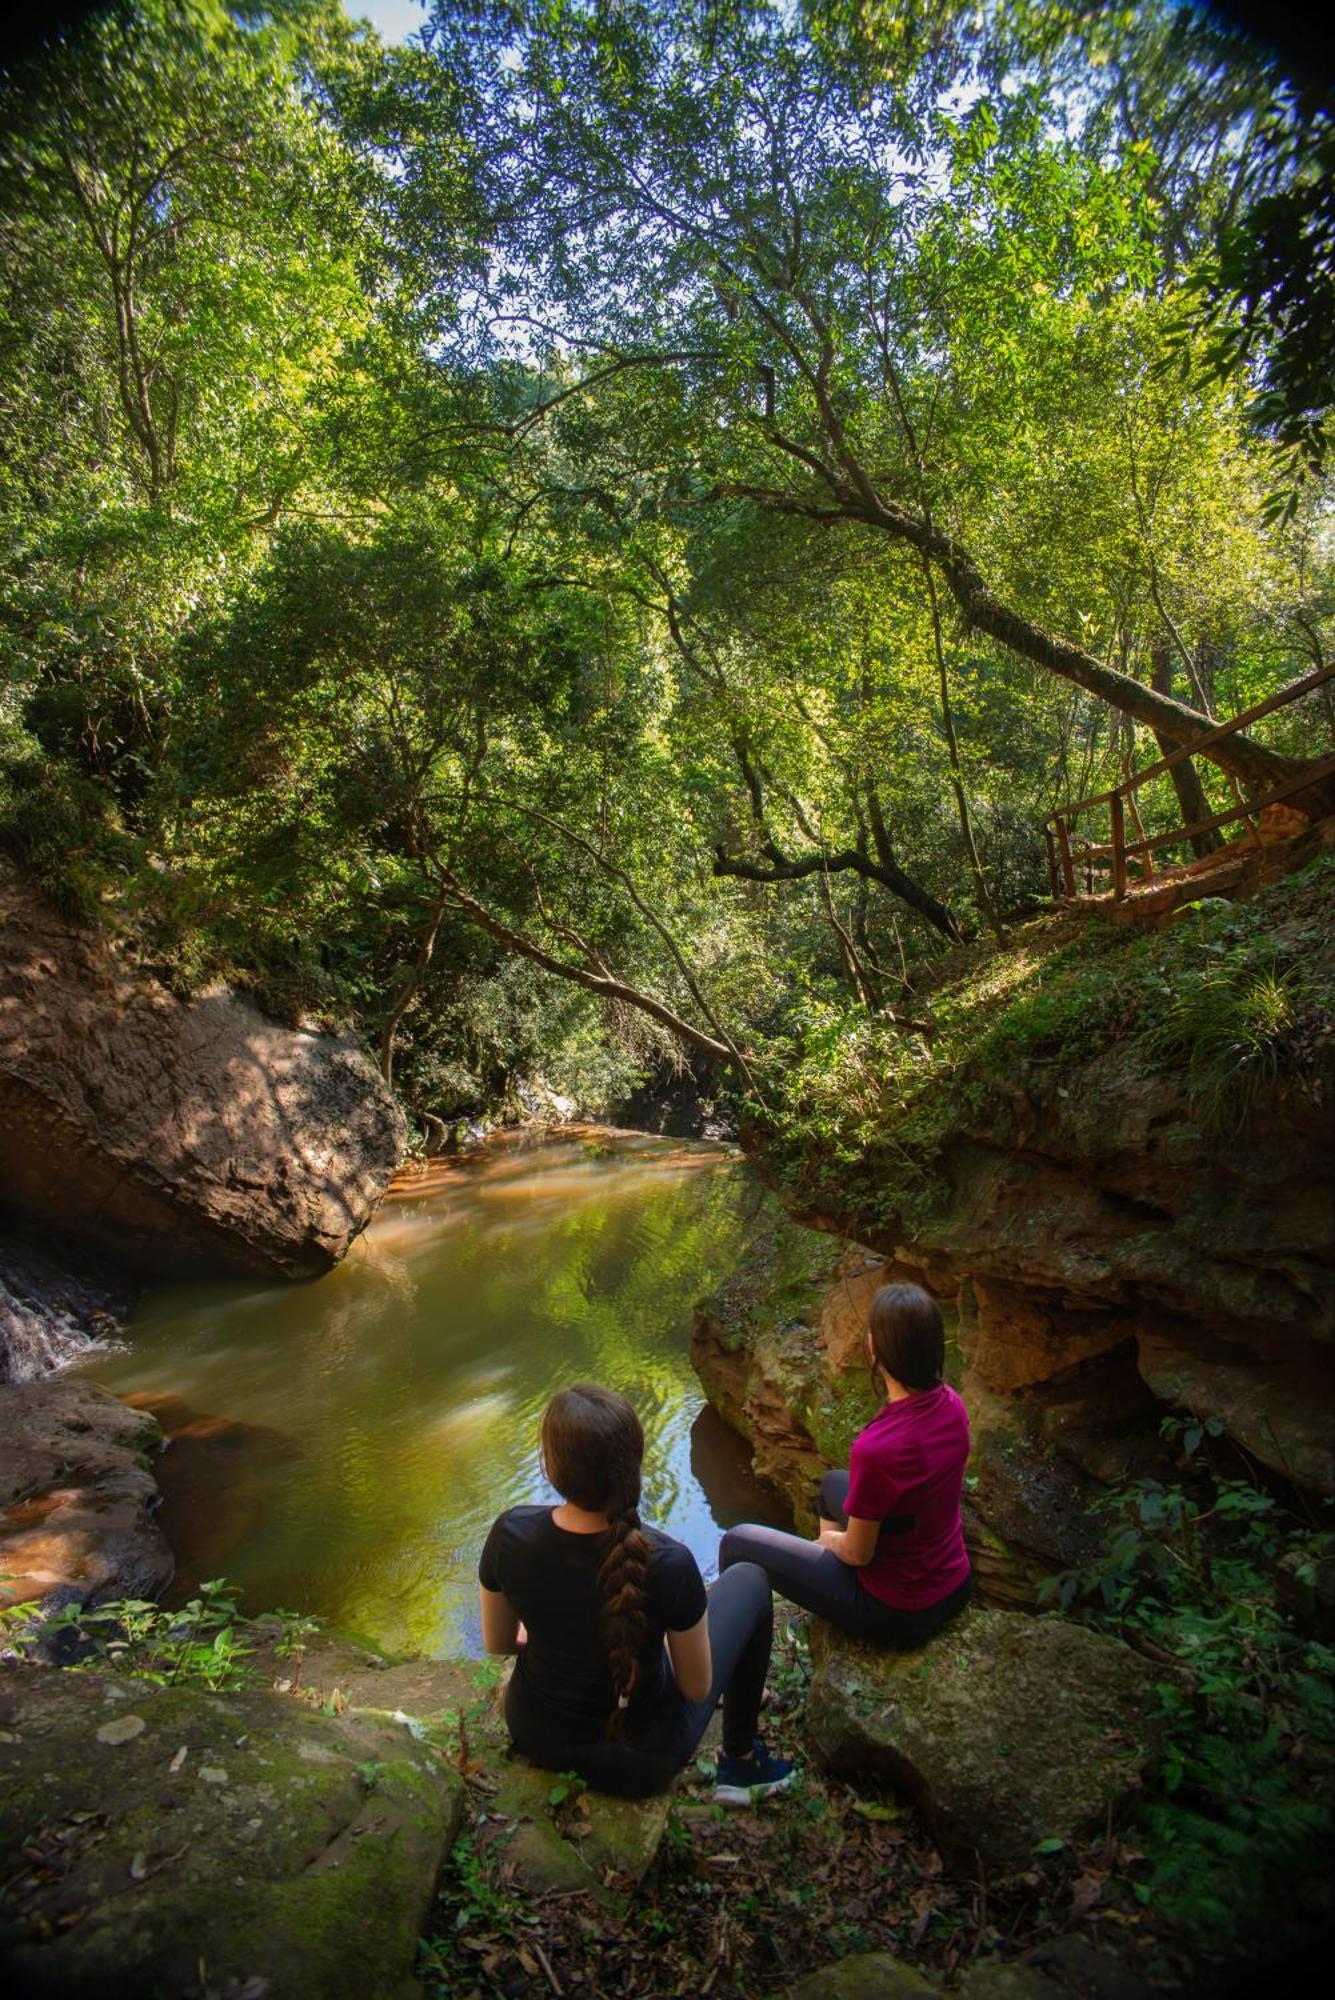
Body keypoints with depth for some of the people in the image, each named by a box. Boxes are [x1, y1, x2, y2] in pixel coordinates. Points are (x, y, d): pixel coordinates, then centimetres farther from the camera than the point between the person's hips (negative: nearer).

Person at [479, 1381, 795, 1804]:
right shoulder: (667, 1564, -31)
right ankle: (741, 1762, 24)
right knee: (749, 1580, 12)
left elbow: (496, 1643, -4)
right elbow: (697, 1689, -14)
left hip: (534, 1737, 4)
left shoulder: (510, 1533, -23)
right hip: (638, 1764, -3)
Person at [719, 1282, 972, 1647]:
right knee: (834, 1482, 29)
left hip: (898, 1615, -7)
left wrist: (829, 1538, 3)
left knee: (738, 1543, 5)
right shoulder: (951, 1404, -12)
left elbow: (857, 1553, -20)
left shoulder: (876, 1448, -35)